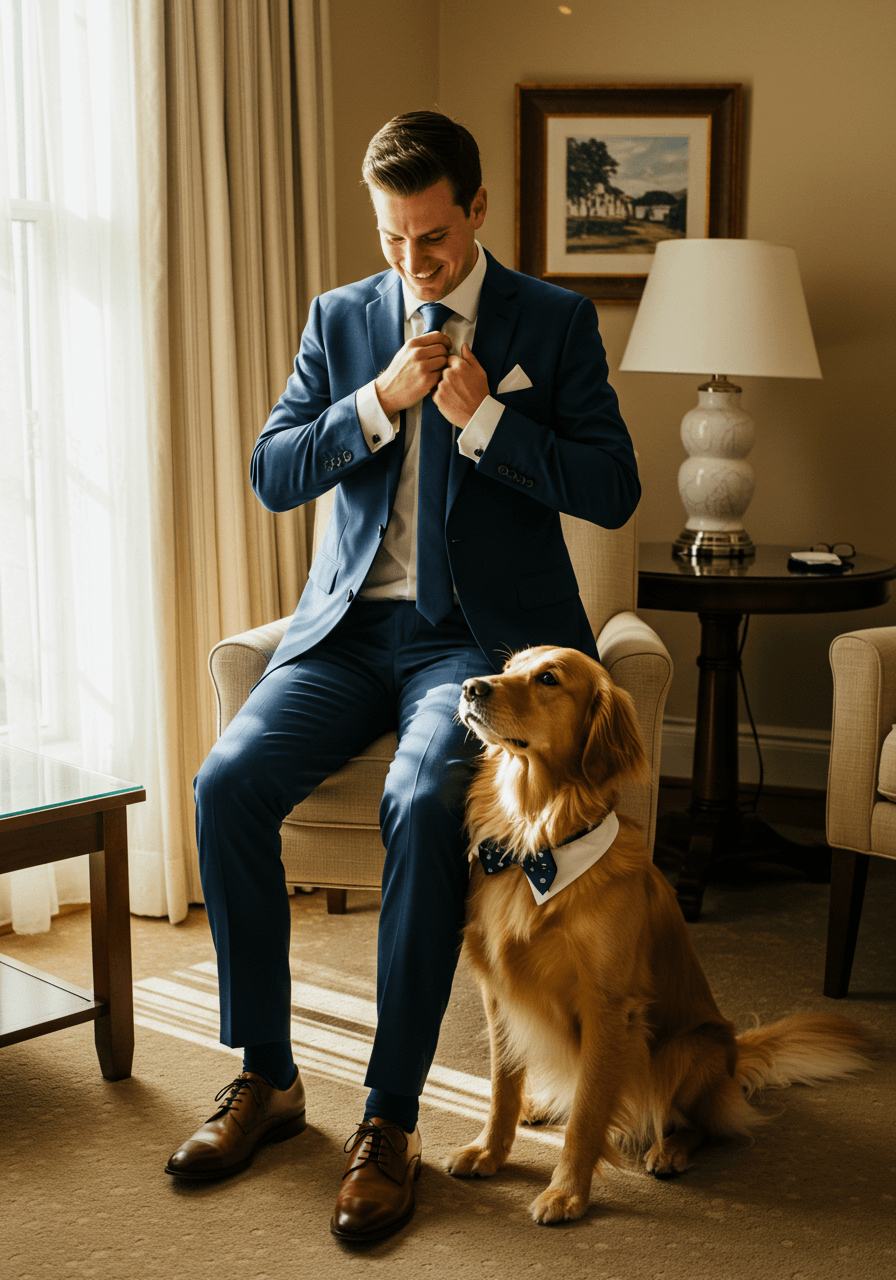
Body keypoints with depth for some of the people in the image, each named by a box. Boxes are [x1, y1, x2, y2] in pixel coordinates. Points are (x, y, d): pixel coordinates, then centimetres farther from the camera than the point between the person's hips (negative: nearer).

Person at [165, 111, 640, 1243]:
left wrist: (482, 418, -13)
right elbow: (271, 474, 5)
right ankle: (266, 1078, -2)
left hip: (484, 631, -3)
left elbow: (614, 491, -3)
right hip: (351, 624, 4)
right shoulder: (341, 317, 12)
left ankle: (390, 1119, -18)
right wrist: (380, 401, -10)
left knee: (423, 801, -32)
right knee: (229, 781, -20)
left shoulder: (555, 322, 4)